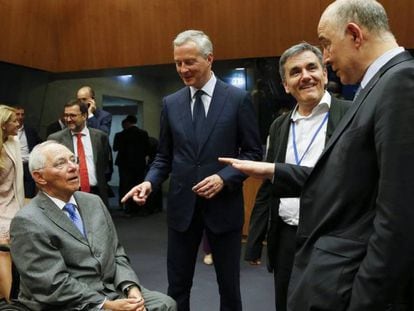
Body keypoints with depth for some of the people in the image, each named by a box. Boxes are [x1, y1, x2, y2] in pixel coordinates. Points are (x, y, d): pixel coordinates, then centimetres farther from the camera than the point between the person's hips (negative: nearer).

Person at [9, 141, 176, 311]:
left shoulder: (94, 202, 9)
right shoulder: (28, 222, -12)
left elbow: (116, 254, 10)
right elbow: (54, 285, -16)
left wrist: (131, 288, -7)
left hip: (112, 291, 7)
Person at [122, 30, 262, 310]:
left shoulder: (238, 99, -4)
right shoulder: (171, 103, 5)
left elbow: (253, 152, -3)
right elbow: (164, 156, 10)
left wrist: (224, 178, -17)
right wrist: (150, 182, -8)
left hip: (223, 204, -2)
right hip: (182, 205, 3)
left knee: (229, 284, 13)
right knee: (178, 285, 12)